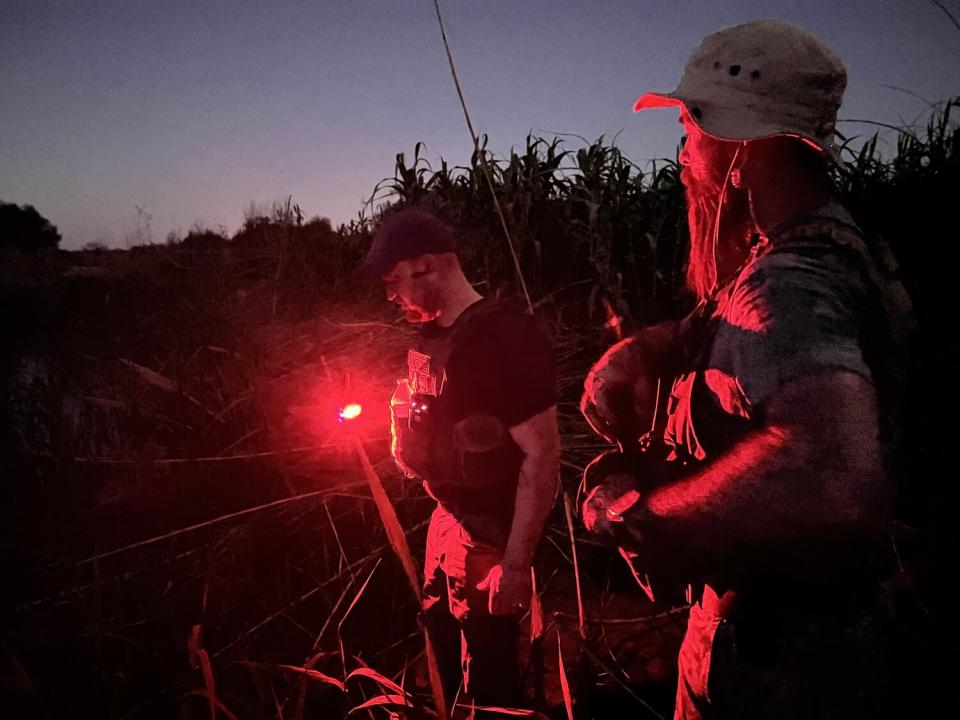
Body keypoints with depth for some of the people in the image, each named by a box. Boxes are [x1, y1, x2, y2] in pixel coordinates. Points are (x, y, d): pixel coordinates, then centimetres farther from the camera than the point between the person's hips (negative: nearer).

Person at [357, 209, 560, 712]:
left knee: (488, 675, 8)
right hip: (448, 518, 9)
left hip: (493, 530, -8)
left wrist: (516, 563, -24)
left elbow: (542, 456, -25)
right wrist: (405, 448, 4)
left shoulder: (504, 336, -22)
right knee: (443, 647, 25)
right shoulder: (434, 336, 5)